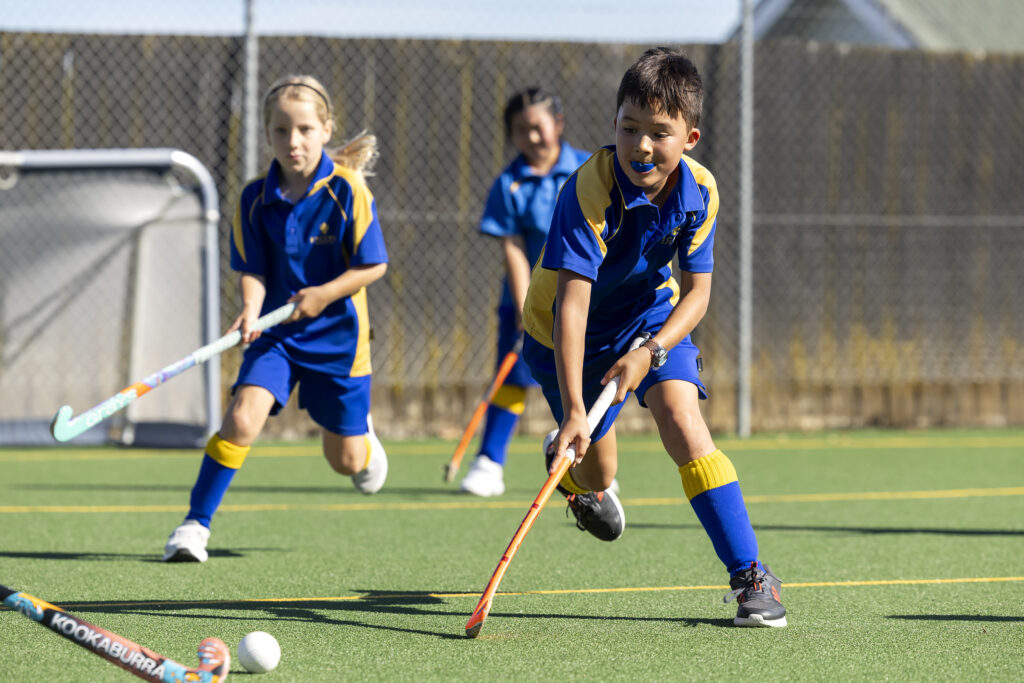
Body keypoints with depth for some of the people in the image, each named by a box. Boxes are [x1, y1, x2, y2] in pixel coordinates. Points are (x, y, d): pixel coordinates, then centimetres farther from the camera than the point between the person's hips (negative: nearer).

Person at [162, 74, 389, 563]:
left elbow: (373, 265, -9)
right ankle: (196, 524, -13)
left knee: (346, 461, 9)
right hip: (276, 328, 1)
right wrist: (251, 309, -22)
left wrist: (325, 293, -22)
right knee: (242, 417, -23)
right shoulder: (256, 198, -6)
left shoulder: (347, 190, -13)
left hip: (337, 332, -1)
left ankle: (362, 435, 48)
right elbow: (253, 270, -2)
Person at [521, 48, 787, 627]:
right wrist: (574, 410, -44)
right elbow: (572, 302, -38)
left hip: (653, 316, 2)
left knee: (684, 424, -19)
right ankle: (565, 458, 46)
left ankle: (750, 574, -14)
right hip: (570, 330, -2)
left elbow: (697, 291, -12)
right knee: (596, 473, 5)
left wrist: (651, 351, -30)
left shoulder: (699, 191, -20)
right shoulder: (591, 190, -34)